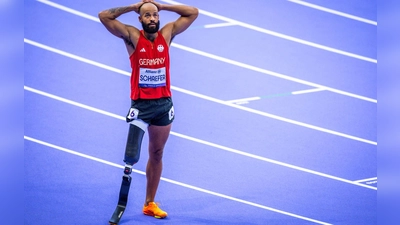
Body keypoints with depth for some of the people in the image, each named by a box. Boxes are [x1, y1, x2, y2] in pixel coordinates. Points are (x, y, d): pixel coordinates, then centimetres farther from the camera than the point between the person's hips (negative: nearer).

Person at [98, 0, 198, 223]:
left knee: (157, 155, 12)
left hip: (164, 104, 4)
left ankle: (150, 204, 22)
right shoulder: (132, 36, -5)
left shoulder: (167, 34, 3)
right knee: (131, 156, -9)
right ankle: (121, 205, 2)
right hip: (141, 105, -4)